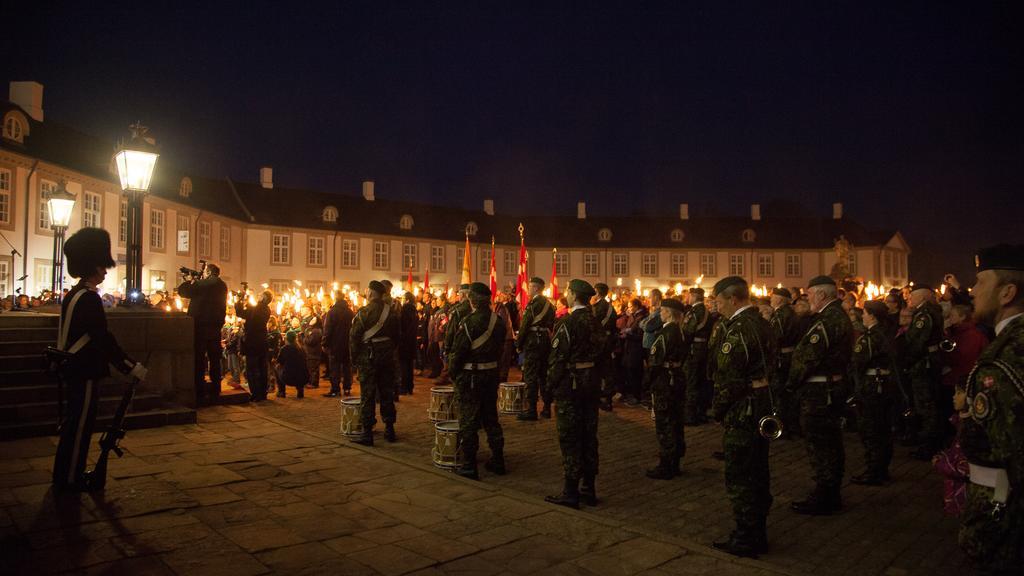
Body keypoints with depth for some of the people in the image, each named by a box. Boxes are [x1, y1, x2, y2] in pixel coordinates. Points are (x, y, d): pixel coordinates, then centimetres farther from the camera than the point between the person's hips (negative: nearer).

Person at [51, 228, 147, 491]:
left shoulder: (74, 294, 12)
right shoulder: (88, 298, -20)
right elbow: (104, 340, -24)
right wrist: (132, 367, -21)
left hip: (74, 369, 10)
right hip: (85, 373, -10)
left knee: (75, 423, 18)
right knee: (80, 425, 0)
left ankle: (66, 475, 29)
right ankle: (69, 479, 10)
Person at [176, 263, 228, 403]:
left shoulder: (204, 283, -11)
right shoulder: (222, 285, 11)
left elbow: (182, 290, -7)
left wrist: (191, 281, 10)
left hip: (201, 325, -7)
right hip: (216, 325, 7)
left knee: (199, 358, -2)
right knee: (214, 358, 13)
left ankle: (199, 391, -2)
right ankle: (215, 389, 18)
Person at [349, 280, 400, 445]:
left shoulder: (363, 312, -11)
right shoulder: (391, 311, 3)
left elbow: (354, 336, -11)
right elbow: (396, 334, 9)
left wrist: (354, 357, -1)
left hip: (369, 356, -4)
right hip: (388, 355, 5)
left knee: (367, 395, 0)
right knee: (387, 392, 13)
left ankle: (367, 433, 1)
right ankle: (389, 429, 19)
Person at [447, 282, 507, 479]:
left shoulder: (469, 322, -19)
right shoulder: (499, 321, 0)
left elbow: (457, 352, -15)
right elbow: (500, 347, 7)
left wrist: (453, 371, 0)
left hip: (470, 376, -6)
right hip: (492, 373, 6)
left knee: (468, 421, 3)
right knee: (491, 418, 17)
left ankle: (469, 466, 9)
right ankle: (497, 461, 25)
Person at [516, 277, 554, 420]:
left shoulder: (533, 303, -13)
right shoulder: (549, 304, 12)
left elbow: (525, 325, -14)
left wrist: (518, 344, -6)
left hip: (533, 341, -8)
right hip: (546, 342, 8)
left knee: (530, 376, -4)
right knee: (544, 375, 14)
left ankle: (531, 410, -4)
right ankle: (547, 408, 18)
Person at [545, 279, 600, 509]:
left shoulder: (568, 323, -17)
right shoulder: (597, 322, 5)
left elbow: (557, 358, -17)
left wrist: (552, 385, -7)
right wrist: (598, 379, 16)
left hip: (570, 386, -7)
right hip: (592, 384, 7)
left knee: (569, 438, 1)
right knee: (589, 436, 13)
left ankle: (571, 492, 7)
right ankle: (589, 489, 22)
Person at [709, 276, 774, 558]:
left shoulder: (738, 329, -19)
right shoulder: (762, 324, 10)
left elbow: (728, 377, -20)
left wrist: (717, 410, -9)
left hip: (742, 408, -10)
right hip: (763, 405, 10)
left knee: (739, 476, 1)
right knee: (758, 473, 17)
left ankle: (745, 539, 11)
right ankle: (758, 533, 29)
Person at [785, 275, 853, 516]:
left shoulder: (827, 321, -22)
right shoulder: (841, 316, 12)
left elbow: (808, 358, -23)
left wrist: (791, 384, -10)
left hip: (818, 391, -11)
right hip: (835, 385, 11)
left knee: (820, 445, 0)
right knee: (832, 443, 18)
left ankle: (823, 499, 10)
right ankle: (832, 495, 30)